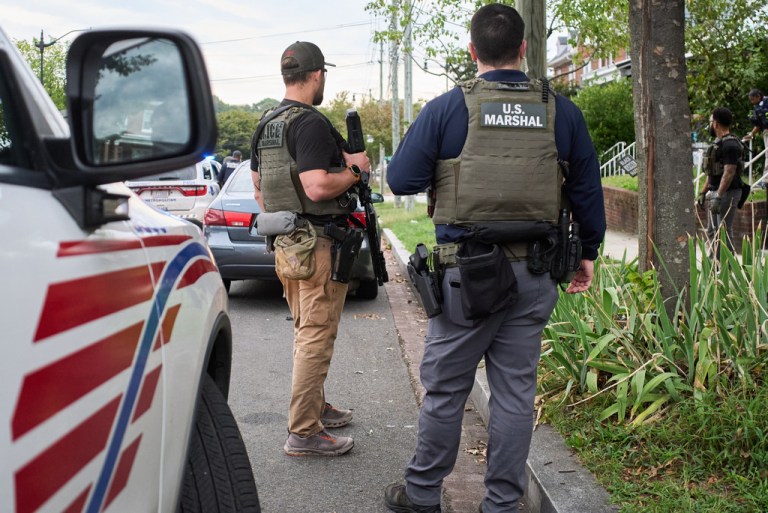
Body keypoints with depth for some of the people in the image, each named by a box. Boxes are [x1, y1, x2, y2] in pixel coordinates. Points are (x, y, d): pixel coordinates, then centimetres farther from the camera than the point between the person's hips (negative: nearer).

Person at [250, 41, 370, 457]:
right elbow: (318, 187, -27)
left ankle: (315, 407, 33)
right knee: (316, 336, -4)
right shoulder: (311, 123, -17)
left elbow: (258, 185, 19)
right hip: (318, 243, -10)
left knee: (306, 331, 20)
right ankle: (303, 432, 0)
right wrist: (356, 170, -11)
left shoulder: (265, 125, 12)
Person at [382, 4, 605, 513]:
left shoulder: (447, 108, -6)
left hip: (467, 272, -2)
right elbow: (588, 190, 9)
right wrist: (588, 252, 20)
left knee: (445, 388, 10)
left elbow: (402, 179, -3)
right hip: (535, 274, 3)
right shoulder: (562, 111, 3)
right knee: (516, 390, 11)